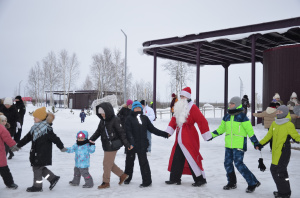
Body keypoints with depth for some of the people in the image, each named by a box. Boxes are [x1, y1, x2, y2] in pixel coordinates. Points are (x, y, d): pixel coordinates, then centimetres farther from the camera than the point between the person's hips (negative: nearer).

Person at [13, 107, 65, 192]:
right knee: (39, 167, 15)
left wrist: (61, 147, -9)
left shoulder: (47, 129, -20)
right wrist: (18, 145, 20)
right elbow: (27, 137, 16)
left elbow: (55, 138, -15)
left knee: (37, 168, 1)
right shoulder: (35, 127, 8)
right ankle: (53, 178, 25)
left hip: (42, 154, -9)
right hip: (36, 153, 9)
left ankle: (37, 186, 17)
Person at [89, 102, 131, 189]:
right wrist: (91, 140, 1)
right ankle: (122, 175, 28)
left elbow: (121, 133, -13)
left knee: (107, 163, 1)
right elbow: (98, 132, 14)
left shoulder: (115, 120, -14)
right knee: (110, 163, 14)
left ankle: (106, 182, 16)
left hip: (112, 145, -8)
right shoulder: (102, 120, 9)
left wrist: (127, 144, -12)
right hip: (106, 146, 8)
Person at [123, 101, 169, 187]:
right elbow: (128, 132, -11)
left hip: (142, 144, 1)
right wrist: (131, 143, -25)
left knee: (143, 161, -4)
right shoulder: (129, 119, -2)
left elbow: (152, 129, 11)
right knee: (129, 161, 13)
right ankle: (127, 178, 34)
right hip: (131, 144, -1)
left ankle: (147, 181, 3)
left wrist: (164, 134, 7)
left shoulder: (145, 118, 8)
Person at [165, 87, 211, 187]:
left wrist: (206, 136, -12)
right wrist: (168, 132, 6)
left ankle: (201, 179, 8)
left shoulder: (192, 107, -11)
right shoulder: (178, 107, 13)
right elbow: (174, 120, 16)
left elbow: (202, 121, -13)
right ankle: (175, 179, 21)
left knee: (192, 158, -5)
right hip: (180, 138, 8)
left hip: (189, 138, -8)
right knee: (176, 158, 11)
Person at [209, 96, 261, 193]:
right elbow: (221, 128, 20)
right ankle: (232, 183, 26)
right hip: (229, 145, 7)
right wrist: (212, 135, 13)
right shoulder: (226, 116, 11)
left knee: (238, 163, -12)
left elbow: (250, 130, -7)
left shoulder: (242, 116, -8)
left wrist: (255, 143, -9)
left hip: (239, 144, -7)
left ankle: (253, 182, 0)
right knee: (227, 163, 8)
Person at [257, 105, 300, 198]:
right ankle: (282, 190, 26)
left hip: (284, 152, -8)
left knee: (280, 170, -8)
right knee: (274, 169, 12)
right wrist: (260, 143, 22)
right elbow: (269, 135, 20)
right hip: (275, 151, 8)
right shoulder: (274, 123, 11)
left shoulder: (289, 125, -9)